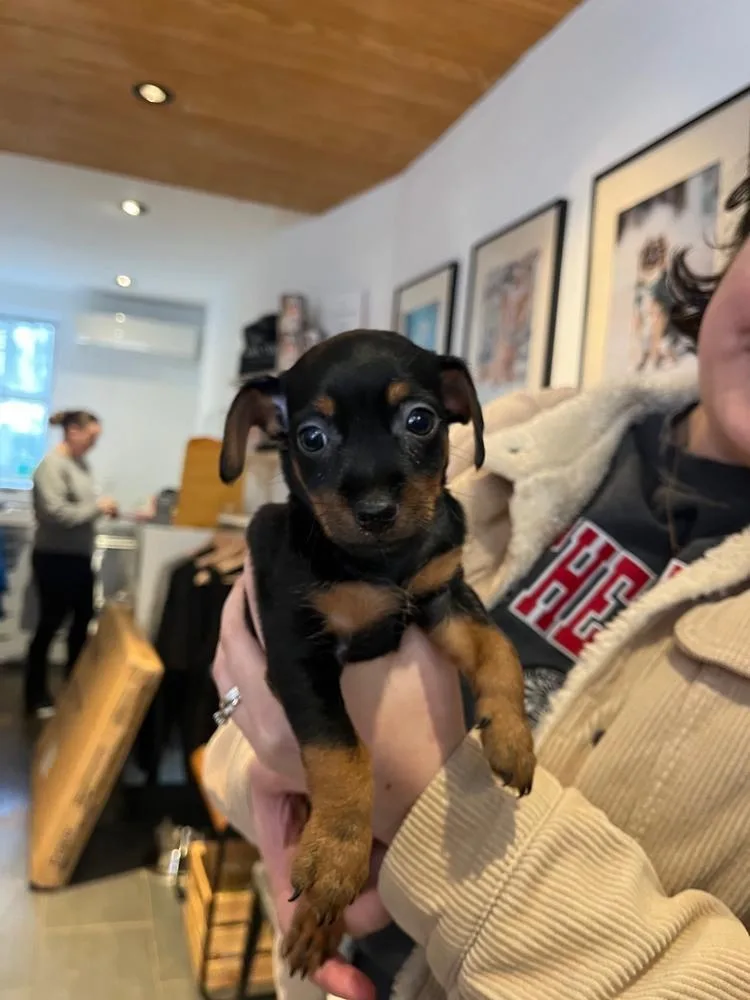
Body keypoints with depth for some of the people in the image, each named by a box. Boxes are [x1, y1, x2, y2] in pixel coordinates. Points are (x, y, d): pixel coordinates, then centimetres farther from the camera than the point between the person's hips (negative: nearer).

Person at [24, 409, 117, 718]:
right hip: (55, 558, -8)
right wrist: (98, 508, -17)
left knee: (83, 618, 14)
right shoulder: (52, 465, -16)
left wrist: (103, 507, -1)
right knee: (50, 624, 3)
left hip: (80, 556, 8)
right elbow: (56, 513, -24)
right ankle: (36, 697, 19)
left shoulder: (81, 463, 9)